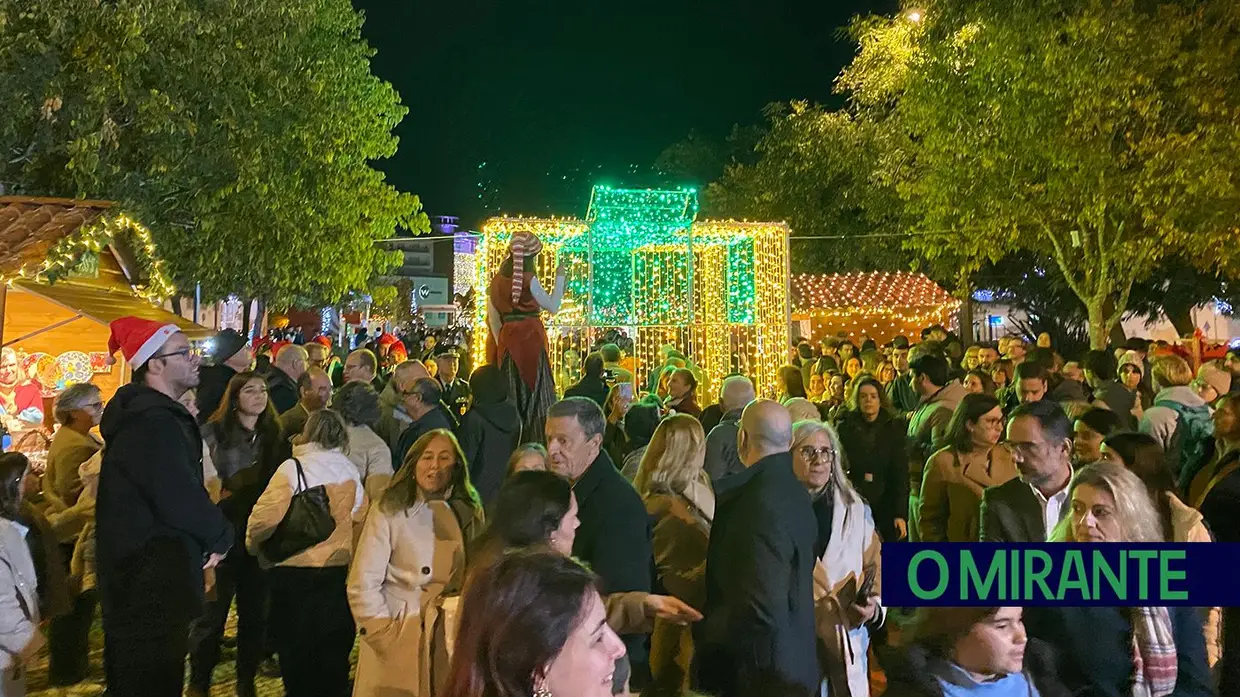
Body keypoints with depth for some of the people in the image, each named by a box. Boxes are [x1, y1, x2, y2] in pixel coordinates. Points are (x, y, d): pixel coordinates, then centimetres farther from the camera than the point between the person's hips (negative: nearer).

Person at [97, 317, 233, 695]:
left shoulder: (150, 414, 14)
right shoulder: (152, 423, -21)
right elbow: (180, 498, -27)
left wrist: (211, 532, 2)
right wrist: (221, 534, -10)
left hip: (141, 578, 11)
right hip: (151, 581, -11)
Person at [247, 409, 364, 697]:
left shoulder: (293, 468, -12)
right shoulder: (350, 471, 1)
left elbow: (265, 517, -14)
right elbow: (361, 519, 6)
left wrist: (254, 545, 6)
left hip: (294, 573, -3)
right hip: (339, 572, 4)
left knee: (296, 651, 10)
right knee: (334, 652, 14)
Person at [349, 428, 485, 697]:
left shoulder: (467, 514, 6)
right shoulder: (389, 511, -6)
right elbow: (363, 584, -9)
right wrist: (384, 636, -11)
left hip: (449, 641, 3)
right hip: (396, 641, -3)